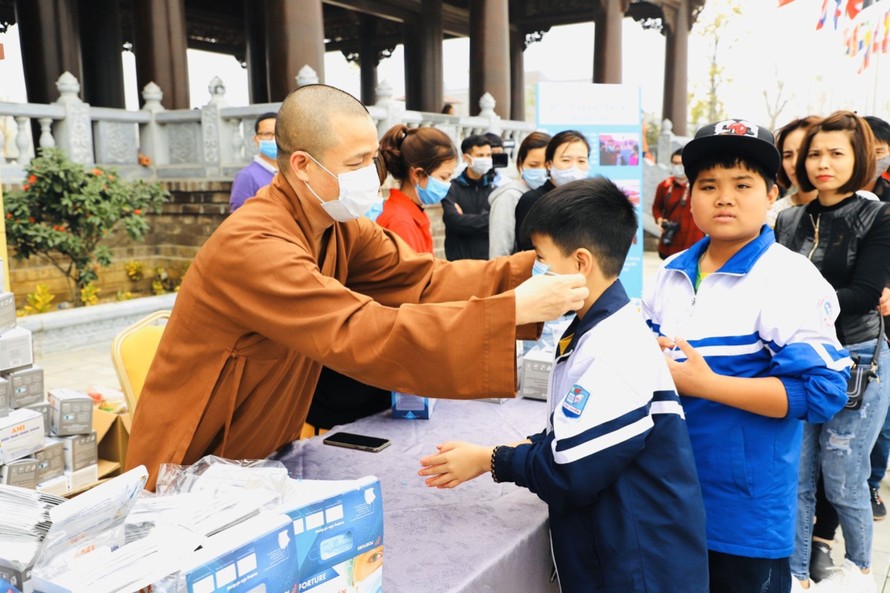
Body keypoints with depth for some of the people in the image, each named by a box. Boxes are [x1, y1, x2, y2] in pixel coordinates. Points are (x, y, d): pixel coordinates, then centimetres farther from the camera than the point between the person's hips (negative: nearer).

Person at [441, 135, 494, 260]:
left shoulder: (494, 188, 8)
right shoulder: (452, 188, -1)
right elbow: (453, 220, -15)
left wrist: (466, 219, -10)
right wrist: (487, 219, -10)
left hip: (489, 258, 3)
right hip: (460, 259, -3)